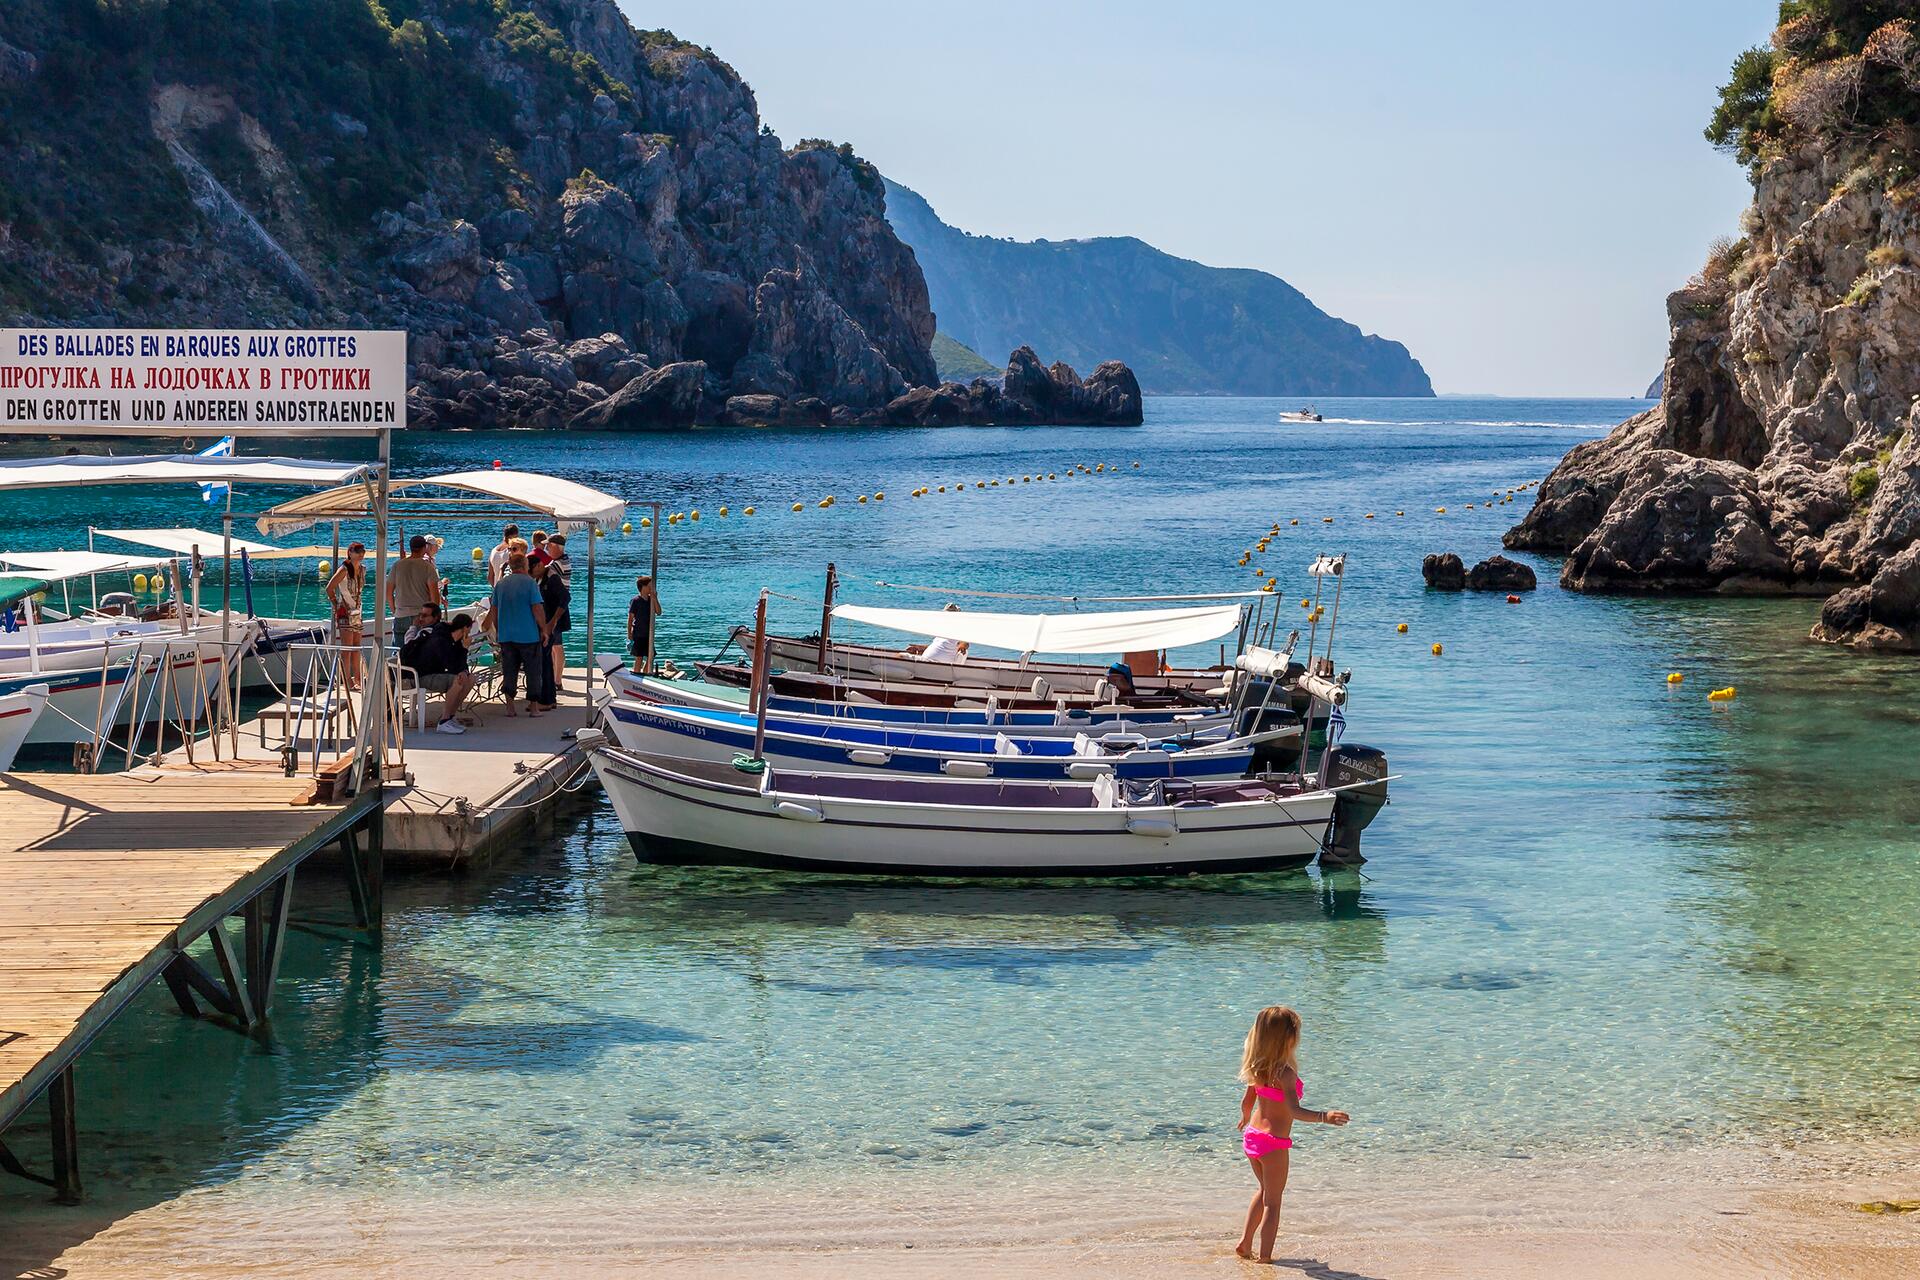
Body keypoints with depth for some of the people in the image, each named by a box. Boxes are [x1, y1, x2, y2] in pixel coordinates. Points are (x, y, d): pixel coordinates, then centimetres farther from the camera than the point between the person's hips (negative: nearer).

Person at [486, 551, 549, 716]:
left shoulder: (500, 584, 5)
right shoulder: (529, 582, -9)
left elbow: (494, 612, 10)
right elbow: (538, 609, -14)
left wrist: (498, 631, 22)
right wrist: (543, 629, -2)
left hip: (506, 636, 4)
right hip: (528, 635, -4)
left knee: (509, 672, 10)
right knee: (534, 672, 6)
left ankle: (510, 707, 9)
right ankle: (534, 707, 7)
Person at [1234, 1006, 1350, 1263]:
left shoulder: (1258, 1068, 1)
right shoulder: (1285, 1073, -23)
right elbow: (1295, 1111, -35)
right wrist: (1323, 1117, -48)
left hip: (1251, 1135, 8)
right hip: (1274, 1141, -8)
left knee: (1264, 1190, 27)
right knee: (1273, 1201, 5)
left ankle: (1245, 1243, 29)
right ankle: (1264, 1256, 7)